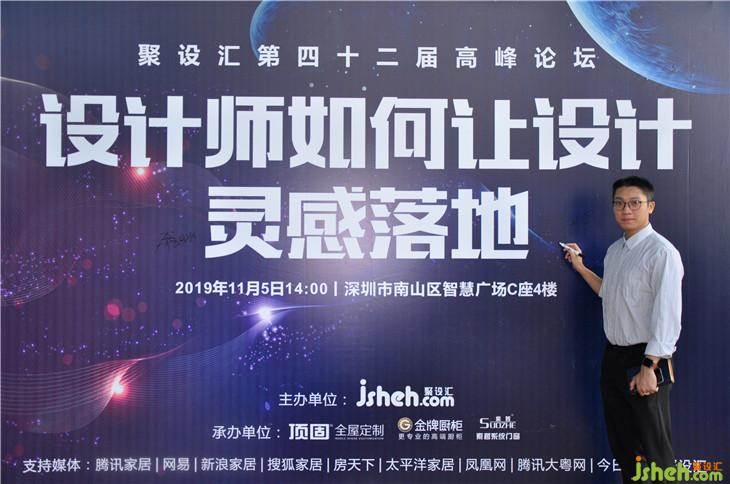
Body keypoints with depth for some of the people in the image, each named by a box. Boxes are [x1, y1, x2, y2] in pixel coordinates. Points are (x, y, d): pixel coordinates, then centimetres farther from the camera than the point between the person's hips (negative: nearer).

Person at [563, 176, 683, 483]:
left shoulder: (662, 253, -15)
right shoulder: (614, 250, 11)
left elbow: (667, 315, -21)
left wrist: (648, 368, -24)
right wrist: (580, 267, 19)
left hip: (645, 359, -8)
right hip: (614, 355, 8)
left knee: (652, 451, 1)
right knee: (621, 443, 18)